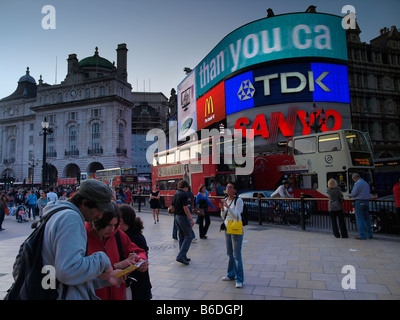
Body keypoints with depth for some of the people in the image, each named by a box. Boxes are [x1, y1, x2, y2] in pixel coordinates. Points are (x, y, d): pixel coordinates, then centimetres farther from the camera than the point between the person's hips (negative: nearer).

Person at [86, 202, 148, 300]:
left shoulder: (117, 233, -3)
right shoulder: (84, 237, -16)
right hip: (94, 295, -4)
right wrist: (116, 266, -23)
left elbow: (137, 251, 6)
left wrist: (141, 260, -15)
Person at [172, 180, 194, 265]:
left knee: (181, 237, 15)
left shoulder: (175, 194, 11)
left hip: (176, 216, 9)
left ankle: (183, 256, 20)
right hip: (183, 217, -9)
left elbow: (173, 206, 16)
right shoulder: (184, 194, -15)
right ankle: (180, 256, -9)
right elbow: (185, 208, -20)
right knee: (188, 237, -3)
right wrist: (191, 219, -18)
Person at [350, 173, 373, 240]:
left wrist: (350, 195, 11)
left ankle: (362, 235, -5)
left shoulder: (357, 183, -11)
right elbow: (369, 194, 21)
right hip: (367, 202, 8)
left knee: (359, 219, -4)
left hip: (359, 202, -8)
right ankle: (369, 234, 18)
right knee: (367, 218, 13)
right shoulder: (366, 183, 15)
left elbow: (353, 193, -12)